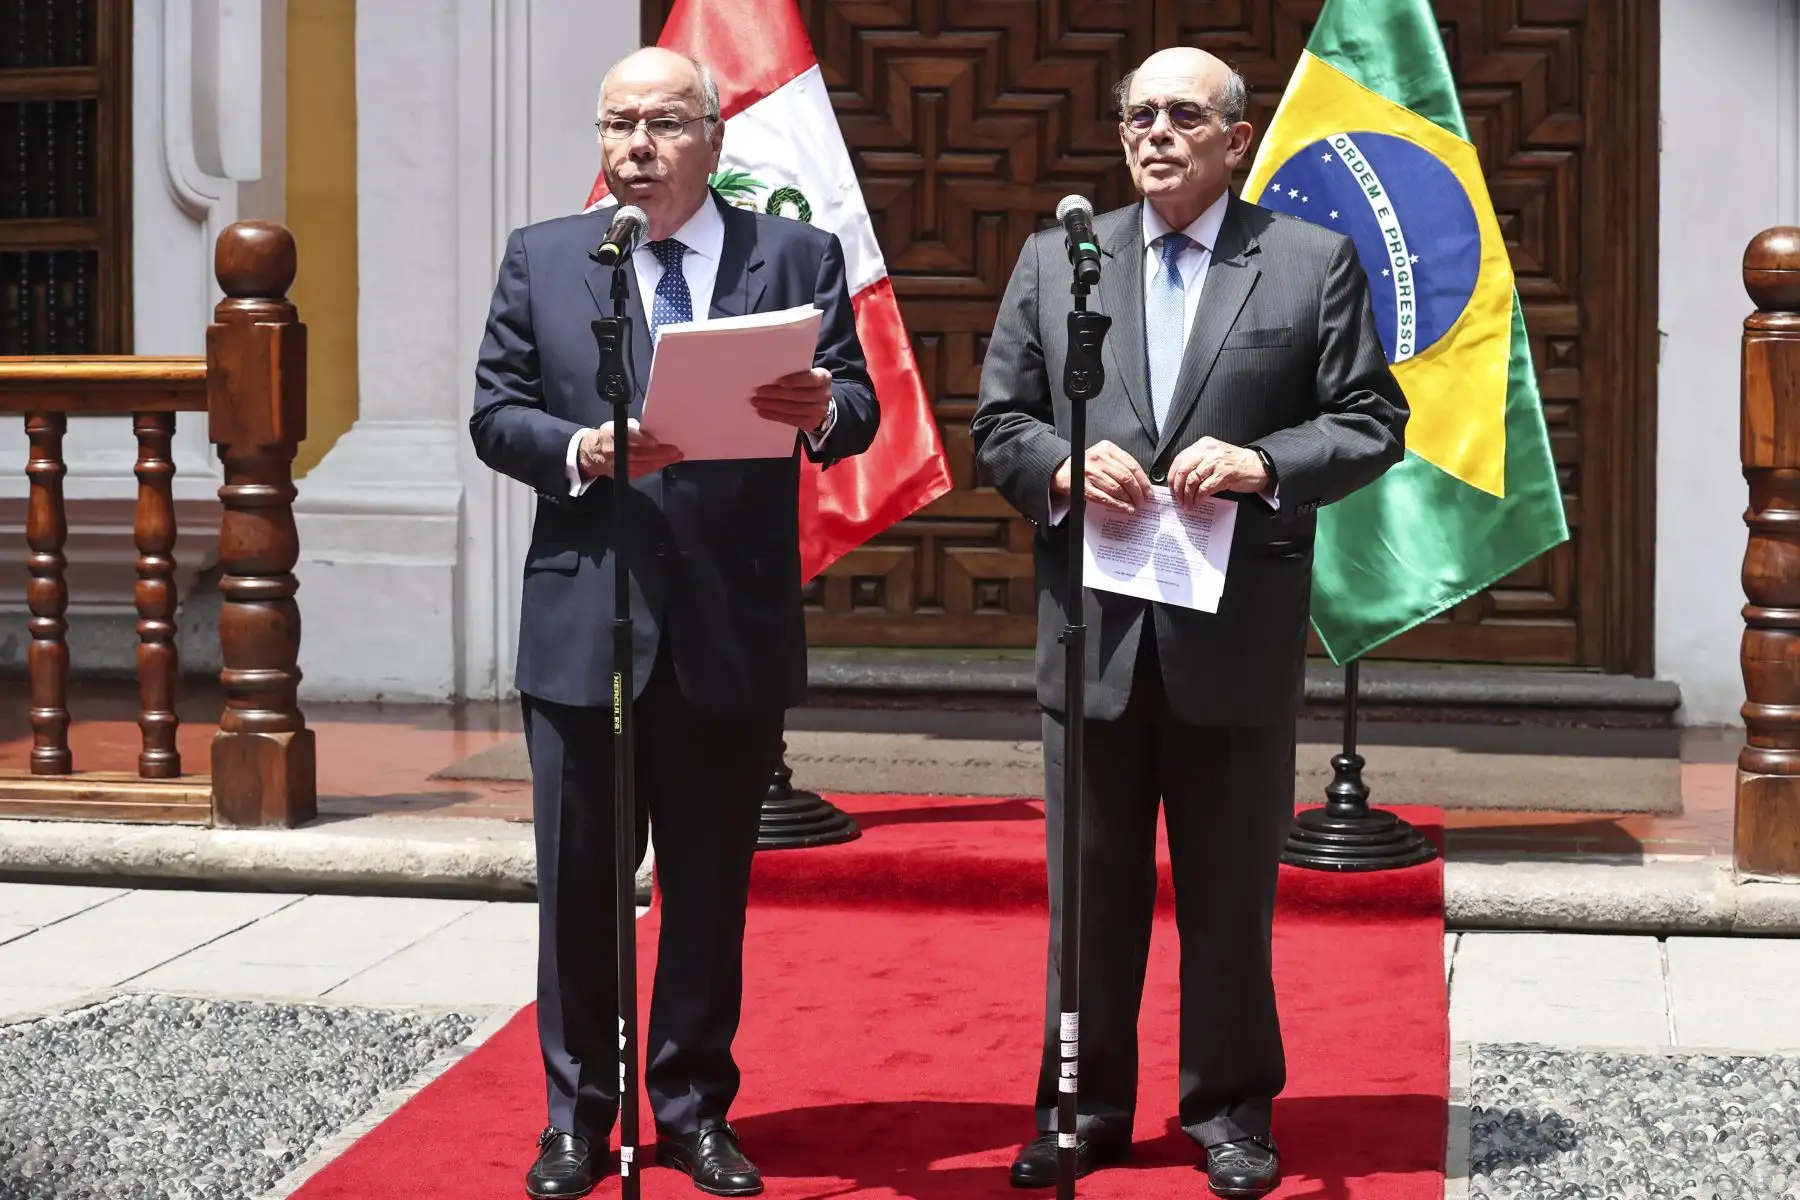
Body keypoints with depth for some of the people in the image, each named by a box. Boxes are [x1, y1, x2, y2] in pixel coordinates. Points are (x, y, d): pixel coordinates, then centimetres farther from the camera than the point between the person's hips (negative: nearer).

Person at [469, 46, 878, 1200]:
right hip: (583, 623, 0)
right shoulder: (542, 258, 7)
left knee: (711, 885, 9)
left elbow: (856, 407, -2)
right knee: (580, 883, 6)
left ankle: (694, 1106, 21)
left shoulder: (800, 257, 5)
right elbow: (495, 415, 2)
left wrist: (824, 410, -26)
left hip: (734, 629, 0)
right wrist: (582, 449, -17)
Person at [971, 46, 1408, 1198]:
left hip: (1238, 630, -2)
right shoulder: (1054, 259, 8)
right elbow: (997, 424, 9)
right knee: (1090, 885, 10)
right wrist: (1062, 464, -12)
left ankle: (1231, 1106, 22)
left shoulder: (1315, 260, 2)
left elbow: (1371, 421, -1)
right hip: (1091, 627, 2)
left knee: (1232, 889, 9)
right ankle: (1084, 1105, 22)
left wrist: (1262, 465, -16)